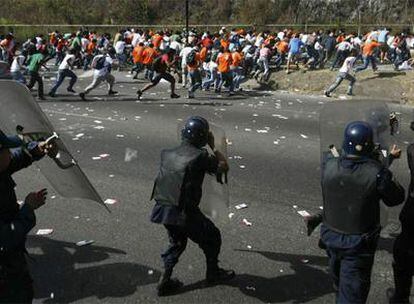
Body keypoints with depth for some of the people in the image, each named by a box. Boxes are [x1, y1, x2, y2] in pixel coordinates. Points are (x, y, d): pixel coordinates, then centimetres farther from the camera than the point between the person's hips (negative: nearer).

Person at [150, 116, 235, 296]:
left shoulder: (167, 153, 6)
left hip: (163, 209, 7)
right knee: (212, 238, 18)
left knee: (176, 242, 29)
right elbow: (224, 168, 2)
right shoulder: (200, 156, -11)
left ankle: (165, 281, 27)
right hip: (184, 212, -6)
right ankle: (213, 273, 36)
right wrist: (213, 146, 11)